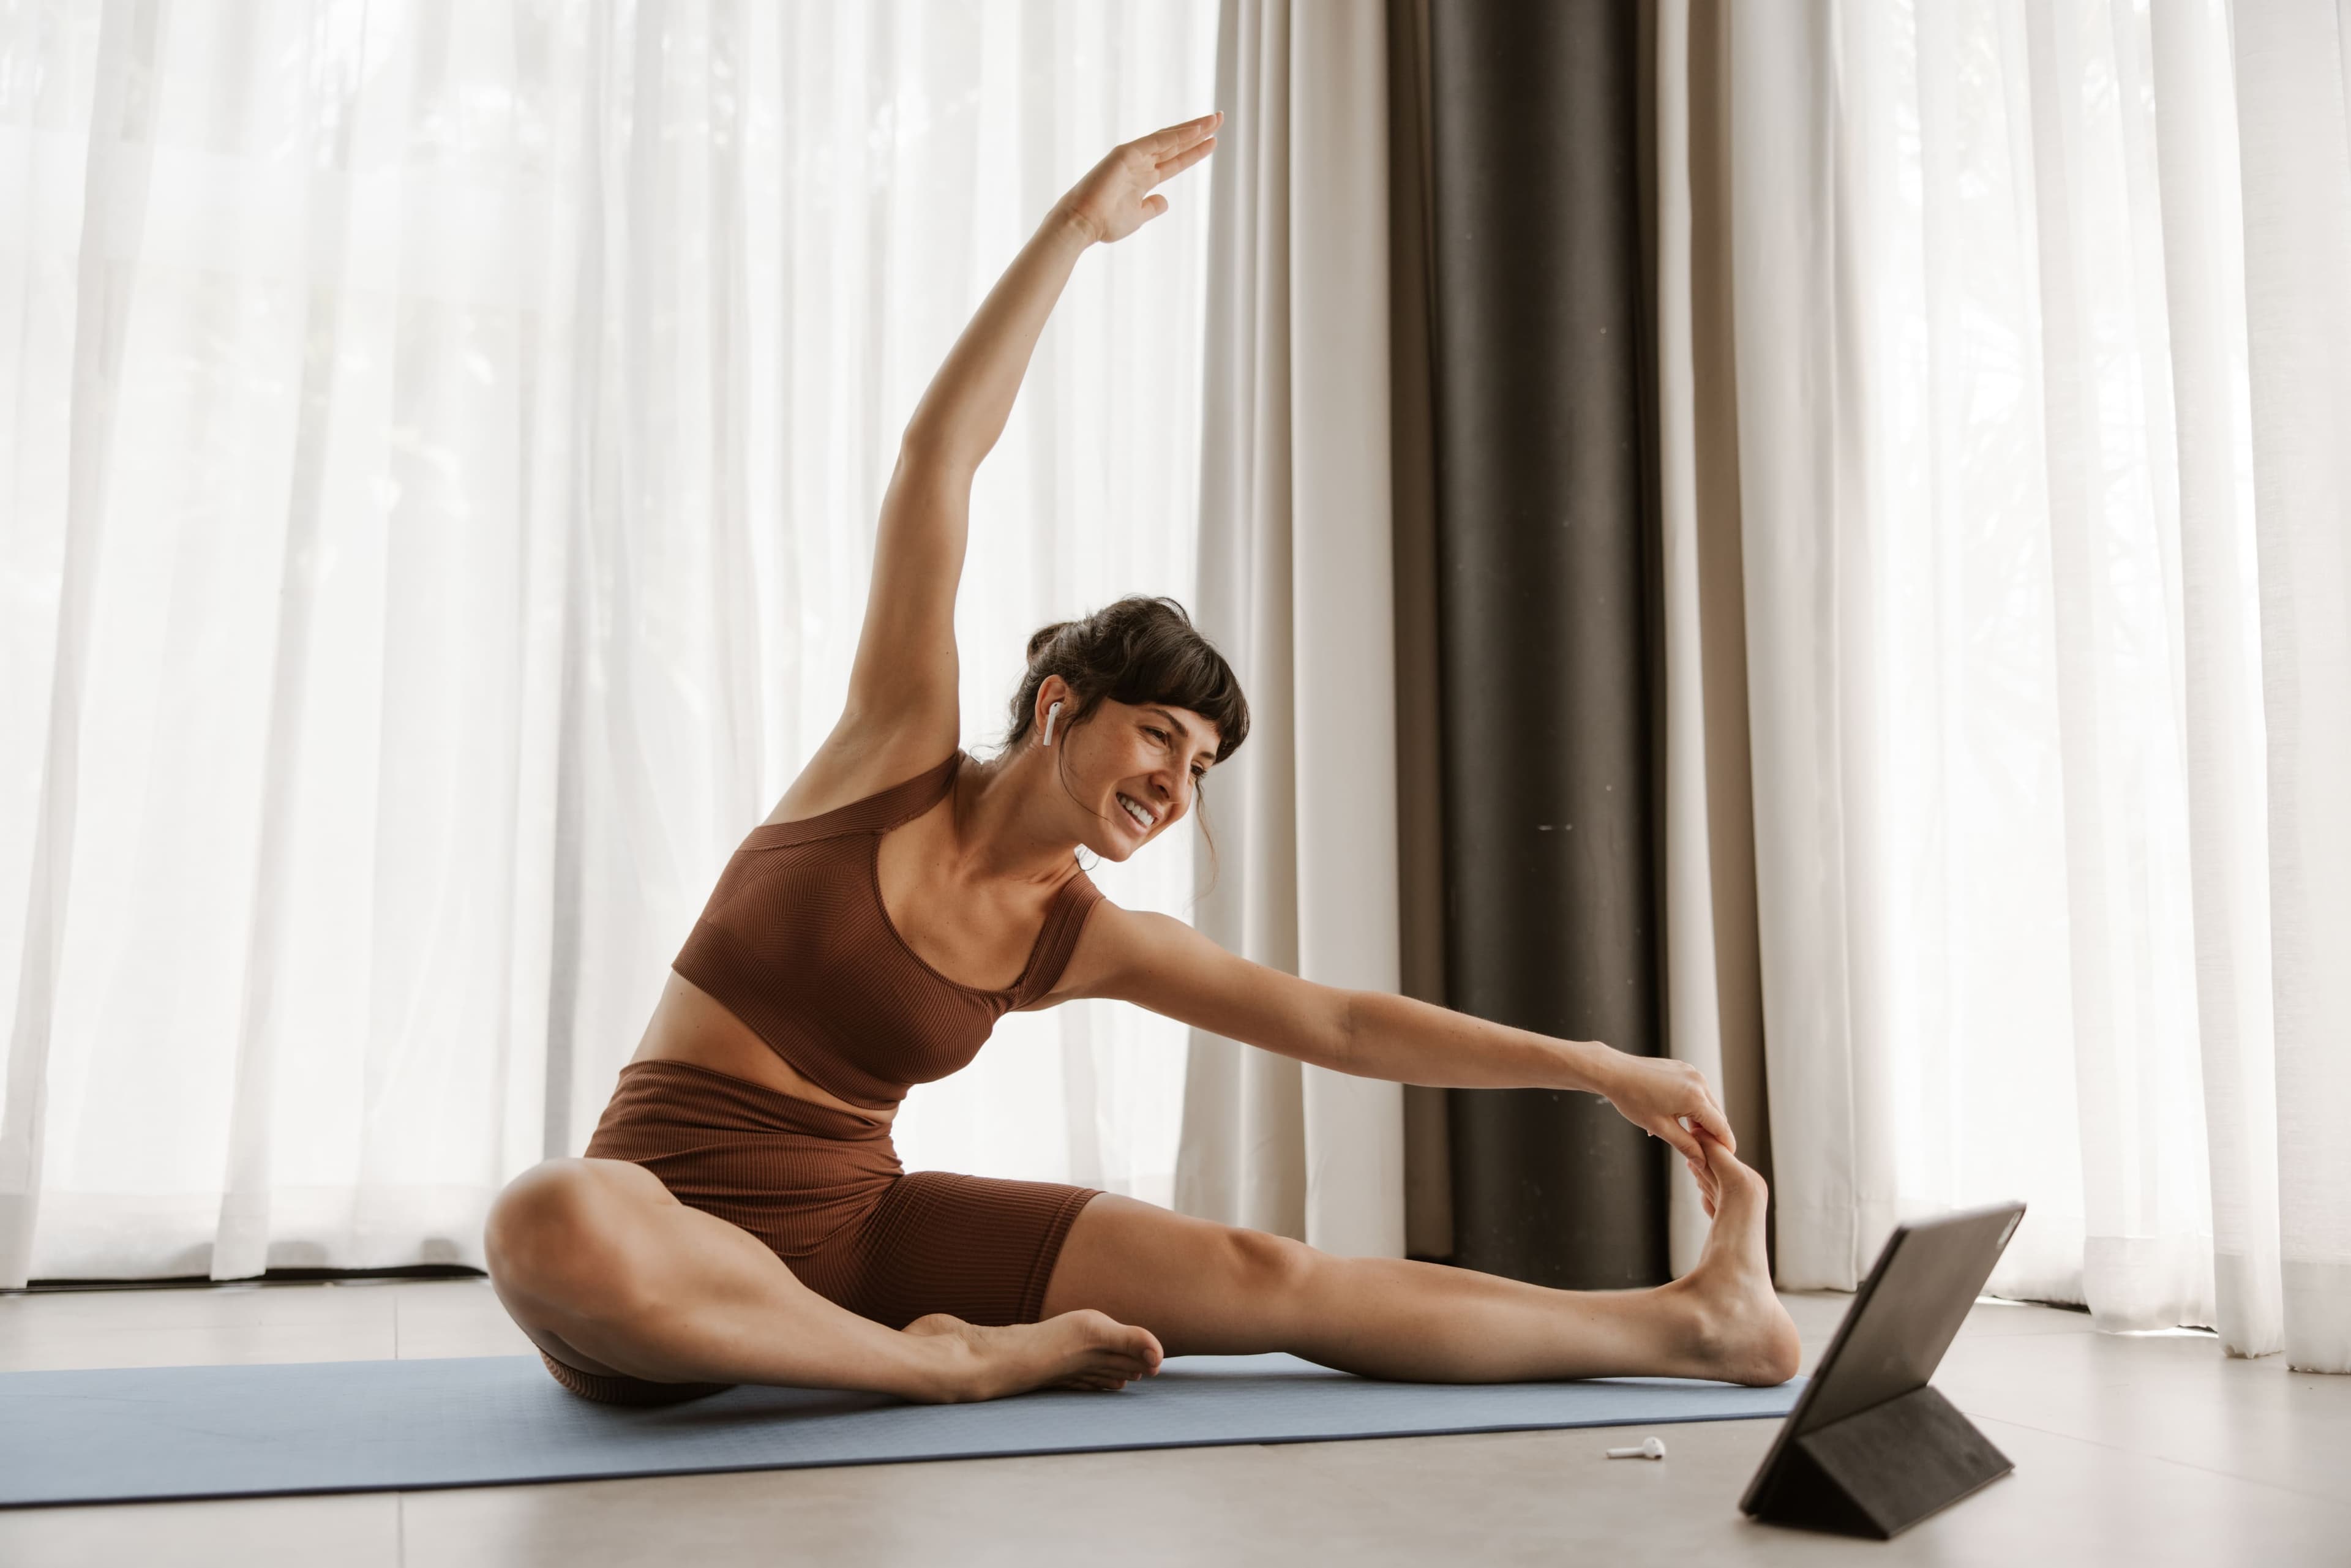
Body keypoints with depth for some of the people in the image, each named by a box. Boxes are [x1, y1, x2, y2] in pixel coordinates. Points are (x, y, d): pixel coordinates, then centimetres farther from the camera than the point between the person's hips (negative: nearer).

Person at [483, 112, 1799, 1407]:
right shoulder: (898, 749, -7)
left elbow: (1345, 1026, 4)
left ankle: (1690, 1320, -4)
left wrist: (1606, 1069, 2)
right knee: (552, 1224, -43)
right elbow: (940, 455, -12)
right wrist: (1076, 225, -13)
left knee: (1261, 1276, -11)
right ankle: (958, 1364, -19)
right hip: (675, 1232, -3)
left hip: (864, 1229, 3)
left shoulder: (1082, 941, 3)